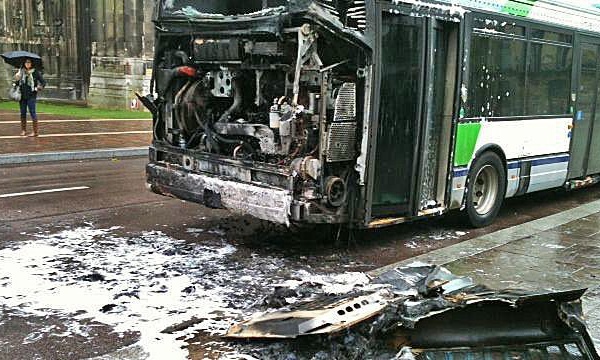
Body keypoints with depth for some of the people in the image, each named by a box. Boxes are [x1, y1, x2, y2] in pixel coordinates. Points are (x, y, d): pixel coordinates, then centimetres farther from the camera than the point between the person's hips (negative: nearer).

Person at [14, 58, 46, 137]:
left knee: (32, 112, -7)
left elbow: (43, 82, -1)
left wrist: (38, 88, -14)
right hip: (22, 95, 4)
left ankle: (35, 131, -3)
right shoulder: (21, 71, 8)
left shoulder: (35, 72, -3)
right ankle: (23, 130, 16)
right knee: (23, 112, 8)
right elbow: (17, 81, 15)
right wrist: (16, 80, -6)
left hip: (31, 96, -4)